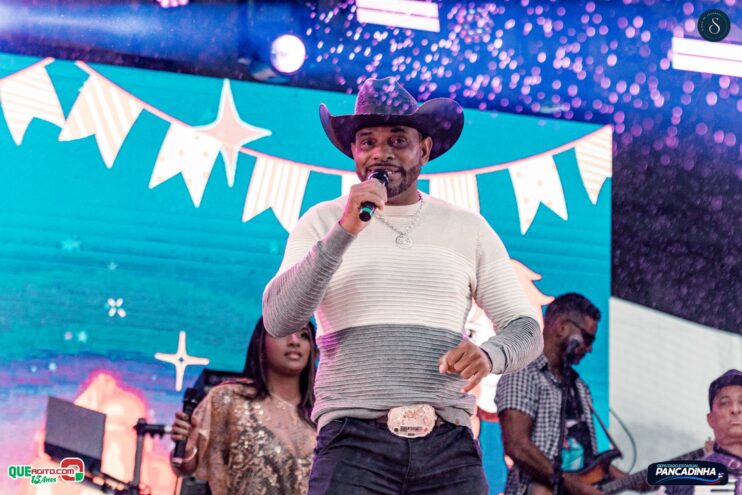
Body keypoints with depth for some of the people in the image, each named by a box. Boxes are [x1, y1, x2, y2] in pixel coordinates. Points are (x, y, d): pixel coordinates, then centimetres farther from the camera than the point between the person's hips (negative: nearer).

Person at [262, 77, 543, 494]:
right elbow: (279, 320, -5)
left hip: (449, 447, 2)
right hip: (354, 443, -2)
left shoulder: (468, 228, 13)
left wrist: (488, 356, -11)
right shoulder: (323, 223, 8)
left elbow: (526, 328, 12)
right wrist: (343, 232, -16)